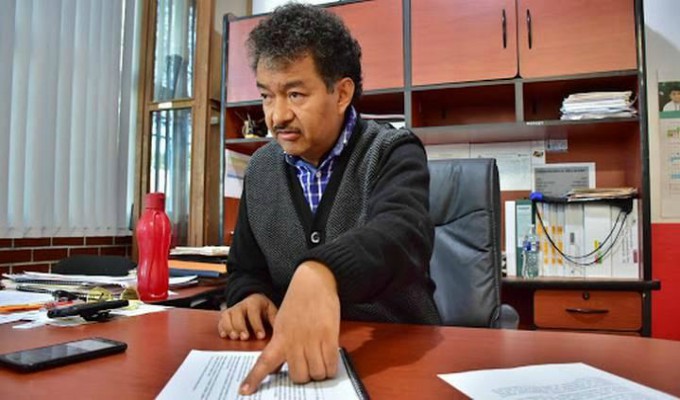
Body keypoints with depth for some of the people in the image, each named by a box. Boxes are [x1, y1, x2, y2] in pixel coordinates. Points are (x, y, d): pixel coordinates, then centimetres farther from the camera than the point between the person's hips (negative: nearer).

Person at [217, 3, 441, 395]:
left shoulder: (393, 153, -9)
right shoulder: (261, 168, 5)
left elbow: (403, 233, -30)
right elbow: (246, 269, 12)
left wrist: (319, 273, -49)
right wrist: (250, 298, -11)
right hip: (298, 353, 4)